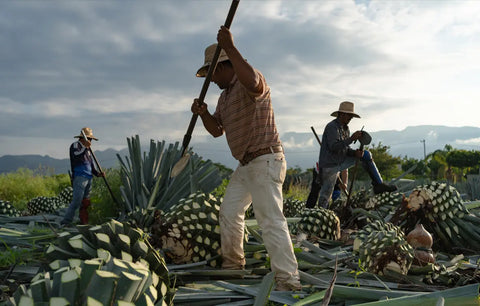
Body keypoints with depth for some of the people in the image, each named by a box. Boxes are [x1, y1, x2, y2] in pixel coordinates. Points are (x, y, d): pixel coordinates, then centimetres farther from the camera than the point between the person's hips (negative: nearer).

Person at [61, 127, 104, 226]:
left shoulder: (87, 149, 22)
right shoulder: (75, 145, -1)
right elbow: (77, 157, -23)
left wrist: (98, 173, 9)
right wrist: (85, 147, -29)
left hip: (88, 178, 8)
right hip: (79, 178, -8)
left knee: (85, 203, 7)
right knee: (76, 202, -14)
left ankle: (84, 223, 10)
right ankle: (65, 222, -10)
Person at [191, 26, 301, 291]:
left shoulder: (249, 83, -13)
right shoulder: (225, 95, 18)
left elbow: (252, 82, -40)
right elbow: (217, 129, 19)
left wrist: (230, 48, -40)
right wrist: (203, 114, -1)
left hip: (265, 162, -10)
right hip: (245, 165, 11)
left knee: (271, 220, -18)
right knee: (229, 213, 18)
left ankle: (288, 281, -18)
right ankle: (232, 264, 36)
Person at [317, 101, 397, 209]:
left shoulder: (345, 129, 11)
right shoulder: (332, 127, -15)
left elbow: (345, 149, 11)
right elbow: (334, 147, -27)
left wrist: (355, 153, -10)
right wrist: (351, 139, -28)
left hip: (341, 162, 8)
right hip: (329, 165, -8)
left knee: (366, 155, 4)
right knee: (325, 196, -9)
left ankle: (378, 184, 2)